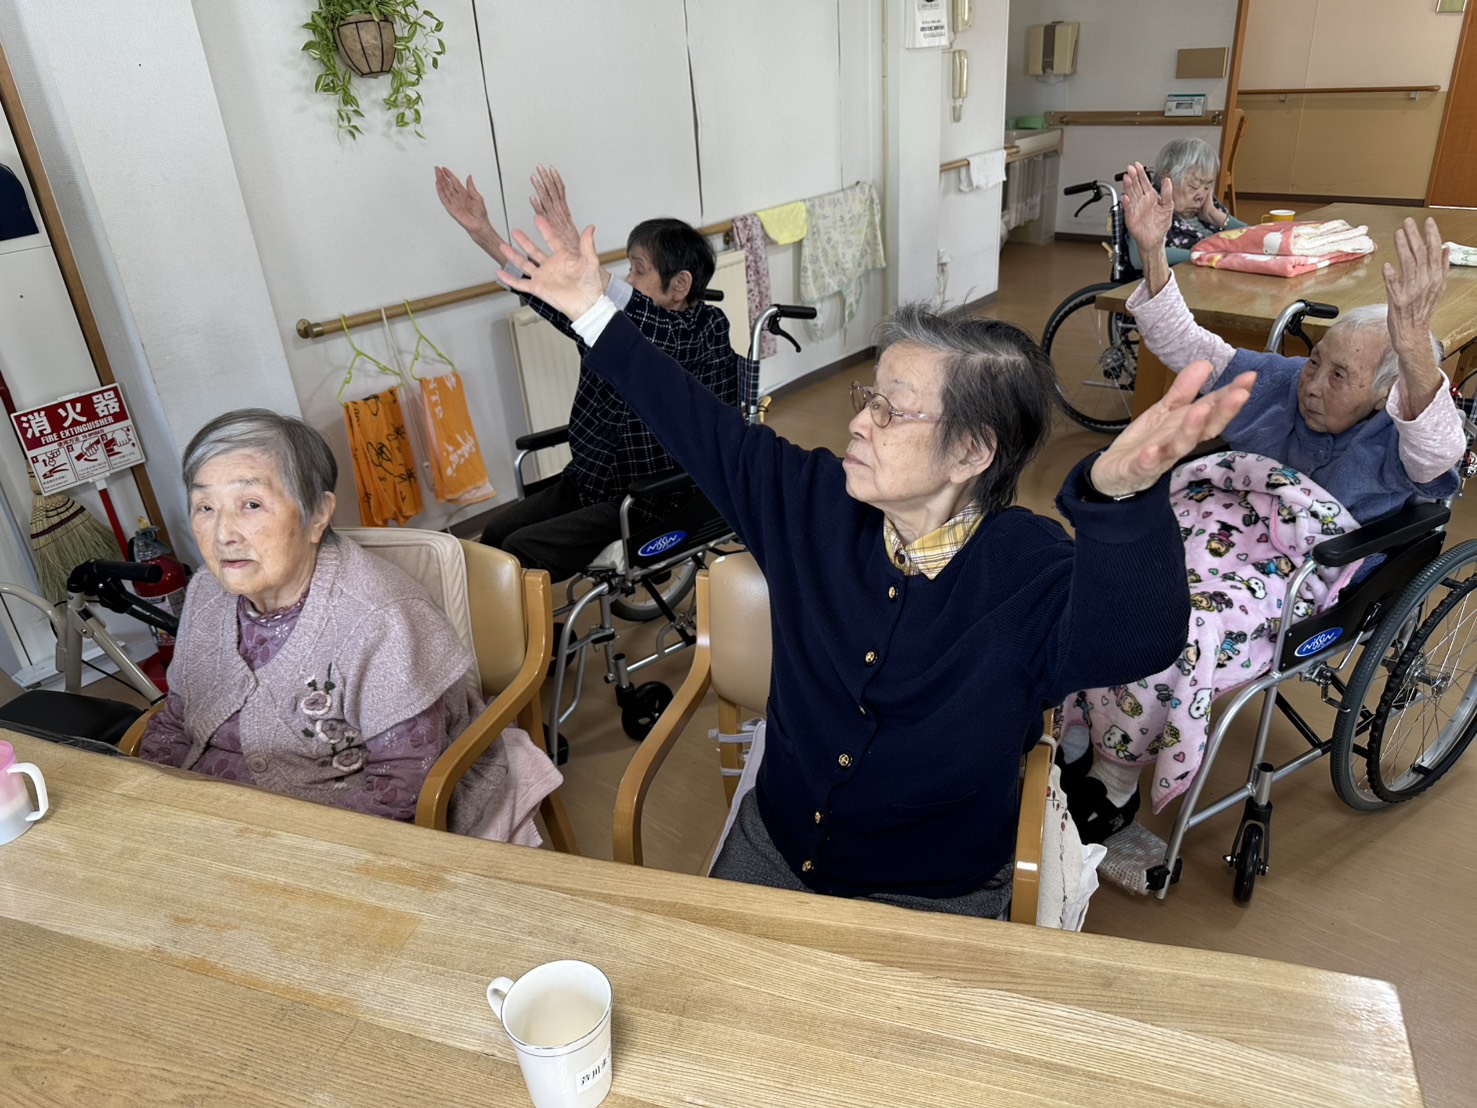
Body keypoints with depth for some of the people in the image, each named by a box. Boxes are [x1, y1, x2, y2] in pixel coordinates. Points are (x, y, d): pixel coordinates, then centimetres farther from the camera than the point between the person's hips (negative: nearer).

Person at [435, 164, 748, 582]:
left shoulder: (703, 334, -18)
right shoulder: (617, 323, 4)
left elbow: (656, 331, -39)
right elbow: (554, 297, 3)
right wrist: (483, 232, -3)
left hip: (650, 504, -8)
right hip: (588, 483, 8)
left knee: (521, 550, -16)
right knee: (496, 531, -4)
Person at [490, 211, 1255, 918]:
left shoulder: (1031, 575, -24)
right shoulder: (813, 502, -9)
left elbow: (1134, 638, -46)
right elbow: (702, 429, 0)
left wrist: (1121, 493, -67)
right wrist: (592, 314, 3)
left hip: (935, 901, -4)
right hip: (775, 846, 4)